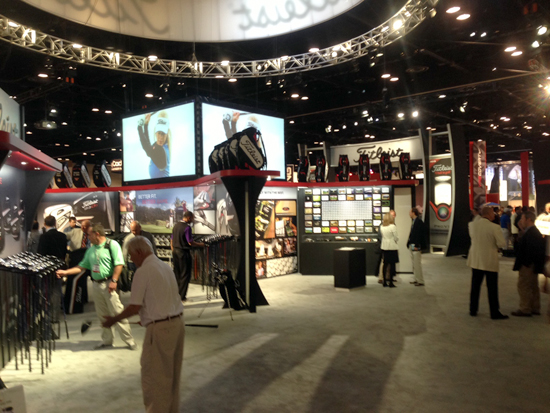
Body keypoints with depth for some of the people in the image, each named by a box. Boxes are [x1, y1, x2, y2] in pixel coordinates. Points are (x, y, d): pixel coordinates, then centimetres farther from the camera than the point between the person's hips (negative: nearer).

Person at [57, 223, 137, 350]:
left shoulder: (112, 245, -8)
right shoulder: (91, 250, 16)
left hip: (108, 284, -7)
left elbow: (119, 264, -14)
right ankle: (107, 340, 23)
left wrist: (114, 281, -19)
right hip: (96, 285, 7)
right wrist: (65, 272, 13)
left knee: (117, 313, -6)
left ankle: (129, 340, 2)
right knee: (102, 315, 11)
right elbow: (82, 266, 20)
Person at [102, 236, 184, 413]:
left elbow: (135, 307, -14)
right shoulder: (166, 266, 11)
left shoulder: (143, 271, -13)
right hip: (177, 322, 9)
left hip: (160, 329, -8)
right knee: (172, 375, 19)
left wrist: (114, 319, 0)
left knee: (153, 377, 5)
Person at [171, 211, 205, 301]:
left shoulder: (176, 226, 9)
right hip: (184, 253, -8)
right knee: (185, 275, 1)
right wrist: (201, 244, -7)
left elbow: (172, 240, 14)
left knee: (176, 274, 15)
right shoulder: (187, 227, -16)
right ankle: (182, 296, 4)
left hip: (175, 251, 8)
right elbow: (190, 242, -19)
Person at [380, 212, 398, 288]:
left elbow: (382, 236, 8)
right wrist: (396, 241, 11)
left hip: (384, 247, 5)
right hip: (392, 247, -5)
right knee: (392, 264, 1)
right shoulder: (393, 226, -13)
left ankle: (385, 282, 14)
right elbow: (395, 238, -8)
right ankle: (391, 282, 1)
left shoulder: (382, 227, 1)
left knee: (385, 264, 10)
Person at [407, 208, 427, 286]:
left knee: (417, 264, -4)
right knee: (414, 264, 15)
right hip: (412, 246, 10)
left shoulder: (419, 222, -16)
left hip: (416, 247, -10)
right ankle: (416, 279, 23)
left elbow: (419, 234, -21)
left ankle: (420, 281, 2)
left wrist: (416, 245, -22)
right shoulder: (414, 221, 14)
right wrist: (409, 243, 13)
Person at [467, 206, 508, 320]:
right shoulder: (494, 227, -17)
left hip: (475, 260, 5)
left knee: (475, 286, 13)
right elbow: (501, 243, -14)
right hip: (490, 261, -4)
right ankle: (495, 313, 15)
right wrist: (493, 244, 4)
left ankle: (473, 310, 20)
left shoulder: (472, 224, -3)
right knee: (492, 288, 6)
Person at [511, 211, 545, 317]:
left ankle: (525, 310, 5)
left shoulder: (530, 233, -21)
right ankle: (535, 309, 27)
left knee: (523, 286, -2)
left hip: (527, 265, -11)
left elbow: (529, 250, -26)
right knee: (533, 287, 17)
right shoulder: (535, 232, 12)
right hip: (533, 265, 11)